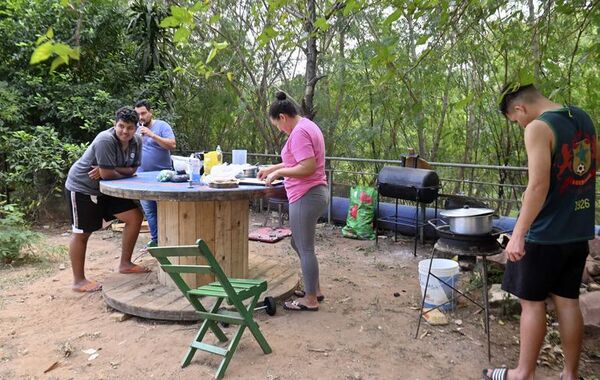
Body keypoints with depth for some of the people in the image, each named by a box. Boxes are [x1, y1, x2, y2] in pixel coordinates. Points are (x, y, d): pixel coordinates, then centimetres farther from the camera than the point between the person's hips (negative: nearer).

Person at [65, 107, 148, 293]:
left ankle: (125, 264, 15)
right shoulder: (105, 140, -29)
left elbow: (133, 170, -8)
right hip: (82, 188, -7)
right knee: (82, 233, 0)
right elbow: (107, 174, -31)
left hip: (106, 188, 8)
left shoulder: (137, 141, -7)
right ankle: (78, 281, 14)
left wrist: (110, 170, -22)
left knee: (135, 217, 2)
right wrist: (124, 173, -11)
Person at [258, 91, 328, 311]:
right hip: (312, 194, 10)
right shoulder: (307, 126, 16)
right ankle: (314, 289, 31)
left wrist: (277, 173, -14)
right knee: (299, 244, 20)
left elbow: (307, 167, -25)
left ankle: (310, 300, 13)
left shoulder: (299, 132, -17)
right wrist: (272, 168, 22)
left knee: (305, 248, 0)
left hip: (306, 197, -10)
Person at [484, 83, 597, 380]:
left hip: (545, 233, -8)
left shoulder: (538, 127, -17)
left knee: (532, 302, 5)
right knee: (567, 301, 15)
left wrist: (518, 234, -23)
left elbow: (538, 185, -25)